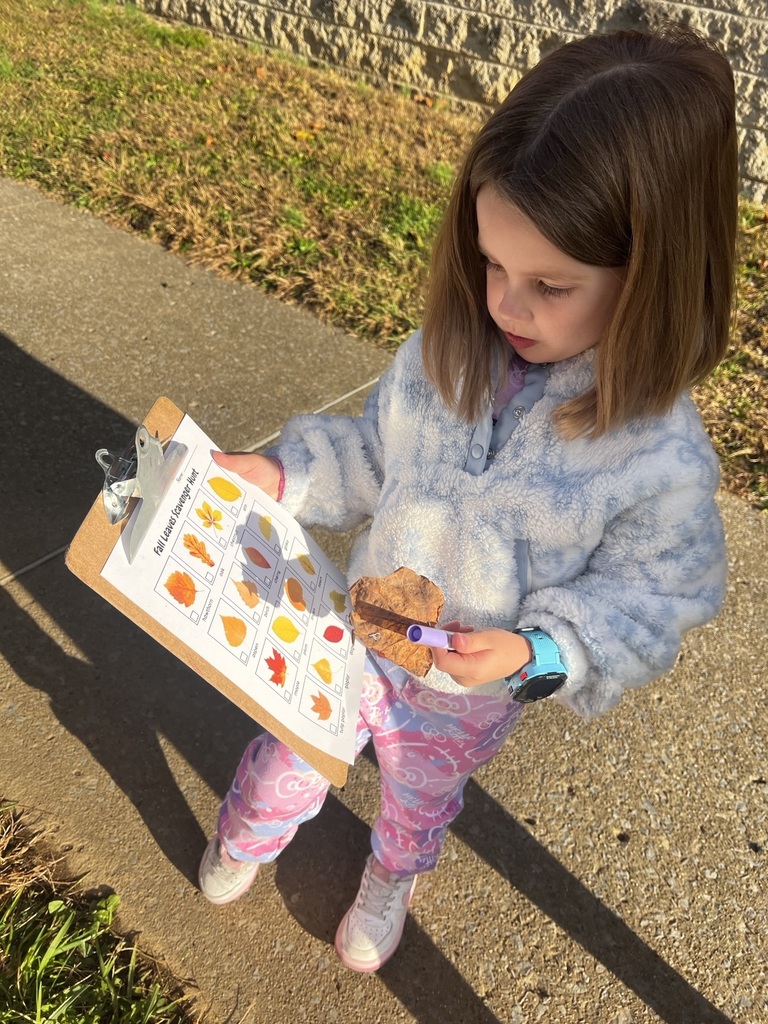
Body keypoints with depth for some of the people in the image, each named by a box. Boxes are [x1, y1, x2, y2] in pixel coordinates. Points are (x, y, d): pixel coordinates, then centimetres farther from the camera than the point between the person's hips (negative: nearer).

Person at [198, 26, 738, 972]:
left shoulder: (662, 458, -30)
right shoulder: (439, 357, -19)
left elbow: (650, 599, -19)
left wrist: (536, 652, -33)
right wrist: (285, 474, -17)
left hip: (467, 698, -2)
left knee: (421, 797, 30)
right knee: (290, 757, 27)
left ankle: (391, 879, 67)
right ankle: (245, 837, 63)